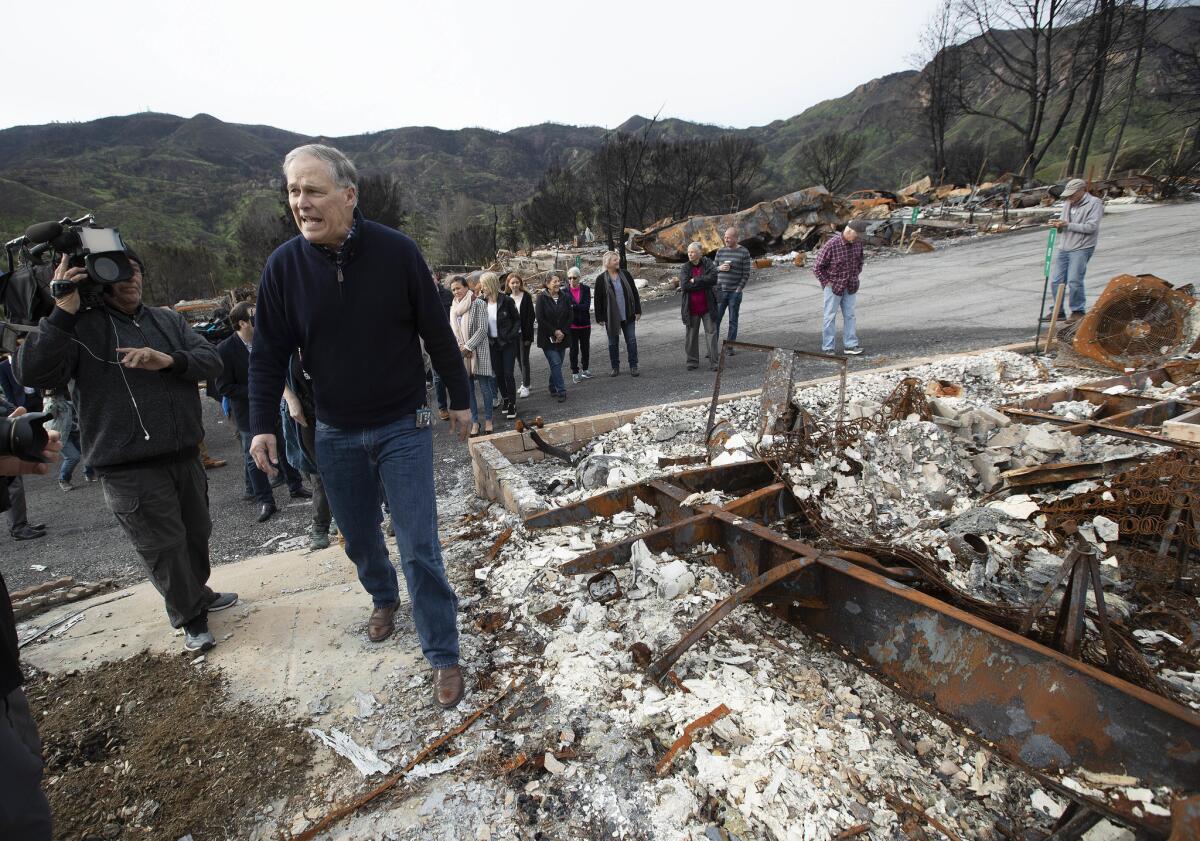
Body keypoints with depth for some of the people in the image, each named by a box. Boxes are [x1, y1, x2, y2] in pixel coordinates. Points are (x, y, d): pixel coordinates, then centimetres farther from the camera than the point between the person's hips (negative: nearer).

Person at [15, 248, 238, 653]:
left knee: (196, 533, 19)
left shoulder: (167, 319, 12)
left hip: (185, 455, 5)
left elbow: (211, 360, 1)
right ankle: (190, 618, 22)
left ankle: (199, 594, 41)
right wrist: (62, 313, -22)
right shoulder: (80, 326, -3)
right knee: (164, 546, 3)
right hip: (129, 469, -5)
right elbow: (33, 373, -16)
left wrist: (170, 360, -18)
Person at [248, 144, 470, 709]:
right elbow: (268, 353, 2)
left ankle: (443, 655, 13)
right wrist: (263, 424, -5)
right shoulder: (283, 266, -5)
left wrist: (458, 398, 2)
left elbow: (436, 332, -4)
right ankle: (384, 597, 49)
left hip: (403, 428, -3)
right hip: (336, 435, 3)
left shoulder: (396, 251, -12)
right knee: (358, 539, 19)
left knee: (420, 550, -3)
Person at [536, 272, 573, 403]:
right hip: (547, 338, -4)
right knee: (556, 363, -12)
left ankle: (553, 388, 27)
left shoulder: (565, 298, 5)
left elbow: (569, 317, 5)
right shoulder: (542, 298, -6)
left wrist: (563, 333, -7)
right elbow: (540, 319, -9)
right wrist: (555, 332, -11)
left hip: (562, 337, 4)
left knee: (557, 364, 10)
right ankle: (561, 391, -9)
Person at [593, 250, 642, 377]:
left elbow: (634, 293, 6)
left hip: (628, 315, 2)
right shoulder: (601, 279, -5)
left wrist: (638, 310, 2)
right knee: (613, 343, 8)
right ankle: (615, 367, 21)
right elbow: (598, 299, -2)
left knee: (631, 340, 1)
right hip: (611, 317, -1)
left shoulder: (625, 274, 2)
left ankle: (633, 366, 11)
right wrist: (599, 318, -4)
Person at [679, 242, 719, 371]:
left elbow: (713, 278, -19)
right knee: (691, 335, 7)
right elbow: (684, 285, -14)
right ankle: (692, 361, 19)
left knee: (711, 332, 1)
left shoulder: (708, 264, 0)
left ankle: (713, 362, 7)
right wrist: (703, 283, -15)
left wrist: (694, 281, -16)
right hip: (691, 308, 1)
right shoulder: (685, 268, 2)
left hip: (707, 306, -1)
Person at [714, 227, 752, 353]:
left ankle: (730, 347, 15)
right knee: (715, 320, -2)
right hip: (720, 291, 3)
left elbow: (746, 273, -4)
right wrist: (720, 268, -10)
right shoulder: (720, 251, 8)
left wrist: (738, 290, -11)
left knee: (733, 321, 5)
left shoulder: (744, 252, -3)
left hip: (735, 292, -3)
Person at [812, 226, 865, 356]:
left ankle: (850, 345, 15)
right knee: (830, 317, 3)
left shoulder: (857, 243, -2)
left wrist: (855, 276, 8)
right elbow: (817, 268, -15)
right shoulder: (831, 245, -21)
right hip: (833, 287, -5)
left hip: (850, 287, 5)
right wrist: (827, 282, -12)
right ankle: (828, 348, 10)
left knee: (849, 315, 8)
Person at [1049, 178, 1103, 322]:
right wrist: (1058, 224, -2)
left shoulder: (1094, 203, -5)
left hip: (1081, 248, -6)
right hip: (1063, 247, 6)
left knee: (1074, 281, -10)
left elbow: (1091, 227, -14)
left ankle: (1078, 311, 4)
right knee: (1056, 280, 1)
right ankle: (1058, 311, 12)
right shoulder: (1067, 203, 15)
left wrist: (1067, 225, -18)